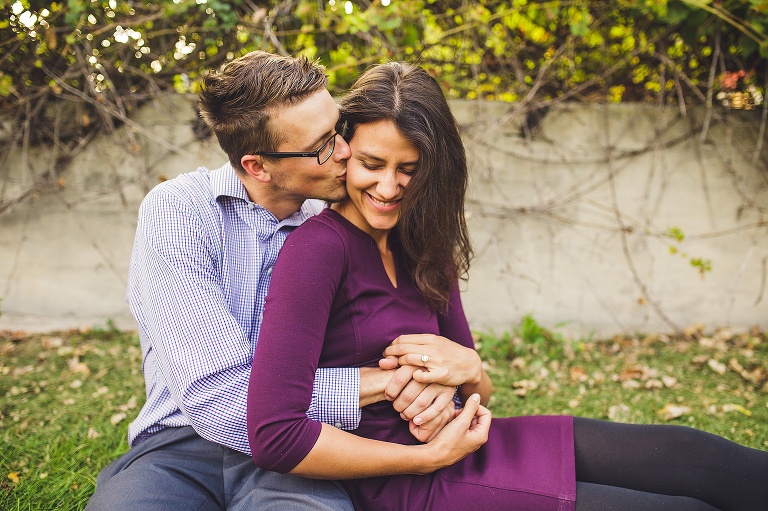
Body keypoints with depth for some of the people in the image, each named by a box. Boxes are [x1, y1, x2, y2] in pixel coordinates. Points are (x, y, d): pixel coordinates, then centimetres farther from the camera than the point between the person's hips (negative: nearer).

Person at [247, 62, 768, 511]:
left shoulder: (421, 247, 9)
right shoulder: (319, 246, -16)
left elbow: (480, 390, 14)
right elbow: (274, 435, -25)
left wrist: (469, 368, -11)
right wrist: (431, 456, -17)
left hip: (454, 440, 7)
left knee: (686, 454, -4)